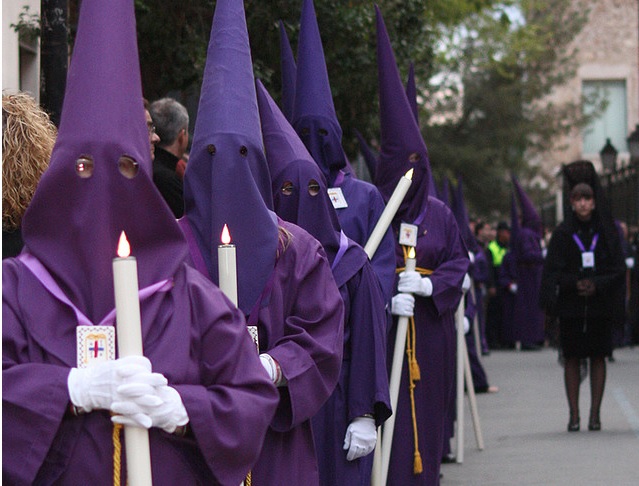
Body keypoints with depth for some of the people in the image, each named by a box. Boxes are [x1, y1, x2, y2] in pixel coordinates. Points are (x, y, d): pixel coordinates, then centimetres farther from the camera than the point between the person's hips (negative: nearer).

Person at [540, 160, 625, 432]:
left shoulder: (606, 232, 3)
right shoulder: (562, 234, 1)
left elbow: (619, 270, 1)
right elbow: (552, 272, -2)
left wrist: (596, 285, -15)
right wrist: (575, 283, -18)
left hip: (600, 305, 1)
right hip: (571, 306, 0)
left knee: (597, 357, 1)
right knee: (572, 358, 1)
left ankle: (595, 414, 6)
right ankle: (574, 414, 5)